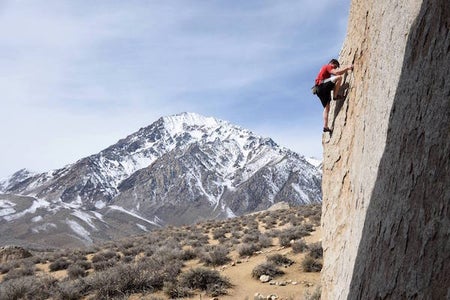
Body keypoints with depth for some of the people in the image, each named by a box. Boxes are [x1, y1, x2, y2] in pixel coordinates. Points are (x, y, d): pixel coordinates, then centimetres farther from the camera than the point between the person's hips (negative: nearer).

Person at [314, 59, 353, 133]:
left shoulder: (325, 68, 33)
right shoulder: (328, 66, 3)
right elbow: (336, 72, -15)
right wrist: (347, 68, -10)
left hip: (320, 90, 10)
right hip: (322, 86, -10)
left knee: (327, 107, 7)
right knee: (339, 77, -21)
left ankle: (325, 126, 1)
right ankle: (335, 96, -13)